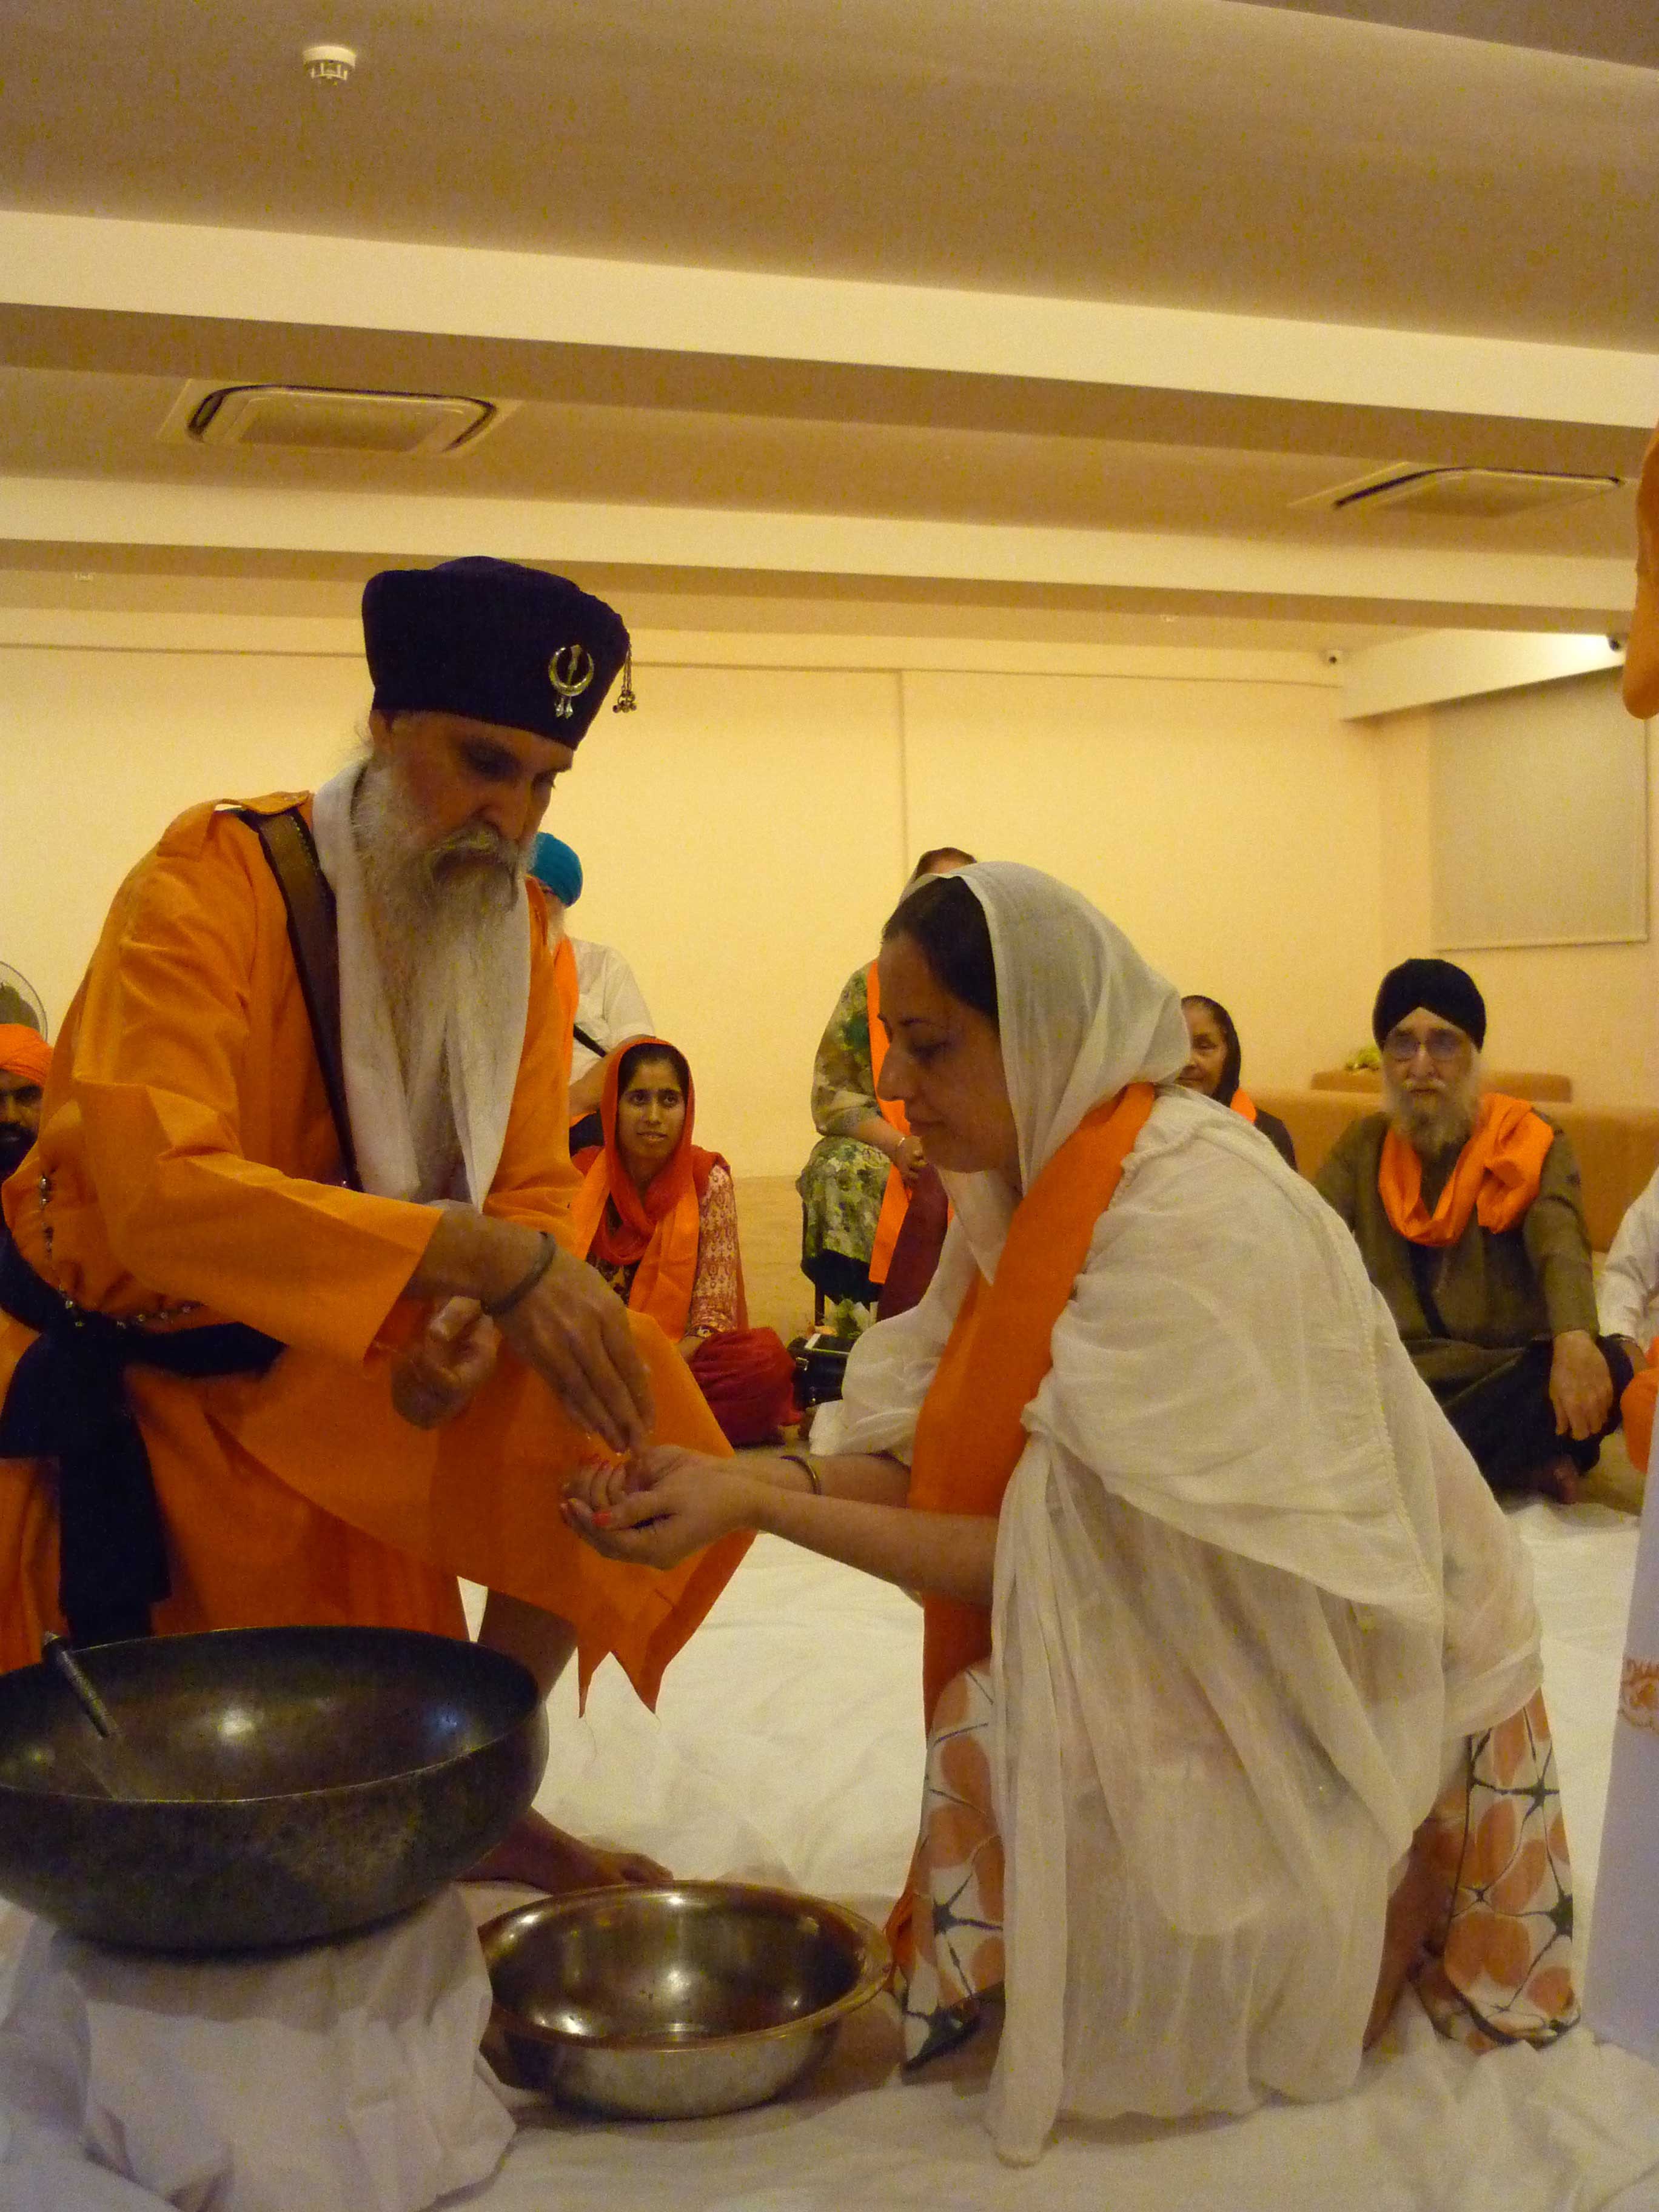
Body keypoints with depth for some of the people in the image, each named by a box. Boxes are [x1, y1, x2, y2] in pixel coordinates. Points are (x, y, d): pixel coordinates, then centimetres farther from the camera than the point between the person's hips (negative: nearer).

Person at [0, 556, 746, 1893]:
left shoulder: (525, 934, -4)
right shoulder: (217, 878, -24)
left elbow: (535, 1191, -3)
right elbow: (156, 1186, -37)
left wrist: (475, 1317, -27)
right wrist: (480, 1258, -45)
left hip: (349, 1369, 5)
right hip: (127, 1373, -4)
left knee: (627, 1418, -12)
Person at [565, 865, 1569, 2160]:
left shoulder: (1194, 1216, -27)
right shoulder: (1031, 1185, 0)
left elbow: (1063, 1556, -27)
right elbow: (929, 1457, -4)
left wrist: (757, 1506, -29)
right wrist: (734, 1477, -21)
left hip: (1355, 1669, -8)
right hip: (1194, 1634, 8)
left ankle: (1399, 1893, 2)